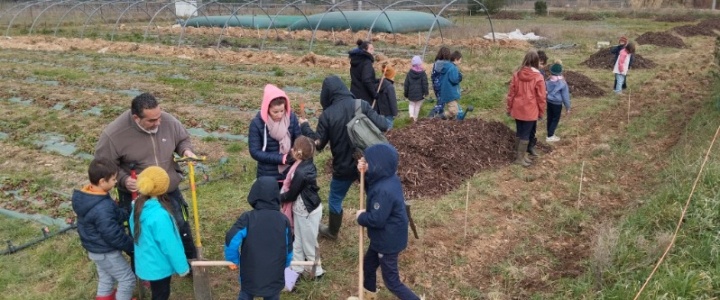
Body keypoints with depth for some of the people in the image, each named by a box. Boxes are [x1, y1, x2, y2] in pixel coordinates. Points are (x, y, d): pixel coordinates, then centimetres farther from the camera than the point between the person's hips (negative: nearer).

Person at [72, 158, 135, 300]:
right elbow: (113, 235, -28)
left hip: (96, 249, 10)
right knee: (127, 279, 8)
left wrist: (128, 214, -9)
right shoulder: (102, 209, -36)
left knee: (106, 279, 26)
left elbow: (115, 214, 5)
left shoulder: (87, 196, -4)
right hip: (106, 252, -9)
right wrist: (131, 246, -13)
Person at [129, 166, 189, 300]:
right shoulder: (159, 214, -33)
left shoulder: (138, 207, -6)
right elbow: (170, 245, -25)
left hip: (146, 262, 8)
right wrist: (182, 266, -13)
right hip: (159, 265, -8)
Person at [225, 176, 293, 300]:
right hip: (274, 275, 1)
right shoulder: (283, 220, -8)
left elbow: (231, 239, -24)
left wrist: (233, 260, -4)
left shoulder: (247, 218, -16)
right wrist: (284, 264, 23)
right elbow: (288, 248, 3)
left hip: (251, 275, -1)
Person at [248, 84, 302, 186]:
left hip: (290, 174, 3)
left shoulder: (291, 118, -9)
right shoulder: (257, 123, -15)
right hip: (268, 176, -2)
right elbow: (255, 152, -14)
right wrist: (281, 158, -23)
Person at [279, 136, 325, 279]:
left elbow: (291, 195, -19)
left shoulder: (300, 173, -32)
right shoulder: (307, 164, -4)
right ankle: (297, 267, 35)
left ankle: (316, 270, 27)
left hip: (307, 211, -9)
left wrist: (277, 197, -4)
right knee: (298, 240, 21)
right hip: (302, 209, 9)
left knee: (308, 242, 10)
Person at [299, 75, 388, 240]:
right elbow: (382, 126, -14)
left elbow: (318, 144, -6)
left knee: (335, 200, 22)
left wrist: (304, 127, 10)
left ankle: (332, 231, 42)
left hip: (344, 167, -2)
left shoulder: (327, 115, -14)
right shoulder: (362, 105, -9)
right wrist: (380, 119, 9)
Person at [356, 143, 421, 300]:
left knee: (392, 281, 4)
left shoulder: (384, 190, -35)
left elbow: (376, 220, -32)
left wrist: (361, 216, -12)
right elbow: (371, 189, 11)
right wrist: (364, 174, -6)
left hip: (388, 241, -10)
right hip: (384, 238, 10)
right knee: (368, 263, 30)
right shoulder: (389, 178, -6)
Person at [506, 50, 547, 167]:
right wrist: (541, 112, 3)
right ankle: (520, 158, 8)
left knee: (520, 133, 14)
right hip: (530, 111, -4)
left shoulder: (517, 74, -3)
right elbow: (541, 97, -8)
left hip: (517, 110, 4)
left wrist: (509, 108, 13)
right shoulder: (538, 77, -13)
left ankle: (521, 154, 23)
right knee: (526, 134, 4)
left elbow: (511, 93, 2)